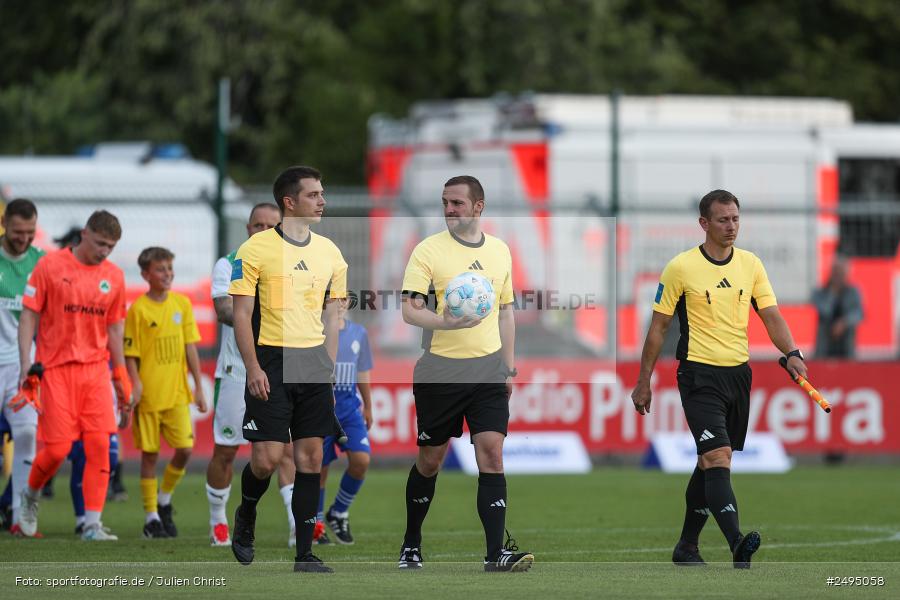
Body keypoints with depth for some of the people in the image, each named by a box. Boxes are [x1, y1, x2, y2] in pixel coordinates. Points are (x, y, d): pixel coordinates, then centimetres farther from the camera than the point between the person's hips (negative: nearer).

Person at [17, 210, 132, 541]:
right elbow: (29, 315, -2)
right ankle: (30, 495, 24)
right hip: (56, 368, -4)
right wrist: (26, 363, -9)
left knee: (99, 445, -7)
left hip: (96, 369, 4)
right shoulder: (50, 265, -3)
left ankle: (92, 525, -4)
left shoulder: (113, 276, 9)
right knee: (57, 448, -6)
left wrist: (121, 375, 14)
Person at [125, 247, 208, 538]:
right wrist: (135, 384, -19)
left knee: (184, 449, -4)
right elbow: (130, 355, -6)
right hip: (149, 394, -4)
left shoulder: (182, 303, 5)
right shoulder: (138, 309, -7)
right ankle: (151, 517, 9)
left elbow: (190, 347, 9)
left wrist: (198, 387, 7)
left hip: (177, 393, 4)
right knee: (150, 454, 1)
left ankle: (164, 501, 19)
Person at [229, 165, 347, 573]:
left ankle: (304, 553, 5)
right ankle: (245, 516, 21)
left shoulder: (329, 252, 11)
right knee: (267, 458, -10)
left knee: (310, 457, 1)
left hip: (314, 364, 5)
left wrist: (329, 371, 11)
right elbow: (242, 314, -5)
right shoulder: (256, 249, -5)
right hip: (271, 364, -5)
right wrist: (253, 368, -13)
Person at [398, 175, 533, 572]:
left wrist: (509, 366, 17)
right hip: (439, 371, -2)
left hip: (488, 371, 2)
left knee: (492, 454, -10)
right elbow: (409, 309, -12)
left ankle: (496, 552, -14)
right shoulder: (429, 250, -4)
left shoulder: (499, 251, 10)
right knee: (430, 460, 7)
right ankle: (411, 545, 25)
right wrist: (446, 321, -30)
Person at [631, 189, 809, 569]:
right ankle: (737, 543, -33)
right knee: (717, 456, -19)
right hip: (699, 376, -5)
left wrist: (792, 354, -16)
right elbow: (658, 326, 0)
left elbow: (771, 316, 3)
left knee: (711, 463, 12)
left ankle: (687, 545, 25)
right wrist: (643, 383, 1)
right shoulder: (681, 268, -5)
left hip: (738, 374, 5)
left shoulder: (750, 264, 7)